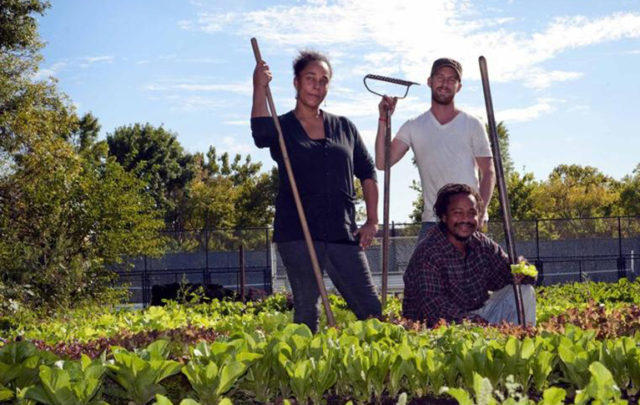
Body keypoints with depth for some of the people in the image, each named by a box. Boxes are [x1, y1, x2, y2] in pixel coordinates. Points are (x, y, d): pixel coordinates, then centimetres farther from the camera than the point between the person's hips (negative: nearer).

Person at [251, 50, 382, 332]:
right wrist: (260, 88, -21)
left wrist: (372, 221, 10)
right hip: (297, 234, -3)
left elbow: (367, 172, 18)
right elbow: (260, 136, -21)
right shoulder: (282, 128, 4)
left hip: (343, 234, 3)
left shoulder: (344, 128, 14)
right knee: (306, 311, 2)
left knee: (371, 309, 0)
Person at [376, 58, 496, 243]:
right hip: (431, 221, 1)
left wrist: (479, 213, -9)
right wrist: (383, 119, -7)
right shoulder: (414, 127, 9)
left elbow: (488, 172, 5)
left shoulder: (473, 125, 6)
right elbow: (383, 162, -1)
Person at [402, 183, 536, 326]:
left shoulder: (483, 244, 2)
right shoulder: (428, 252, -21)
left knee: (524, 291, -4)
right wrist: (472, 321, -35)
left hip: (479, 315, 7)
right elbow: (432, 306, -27)